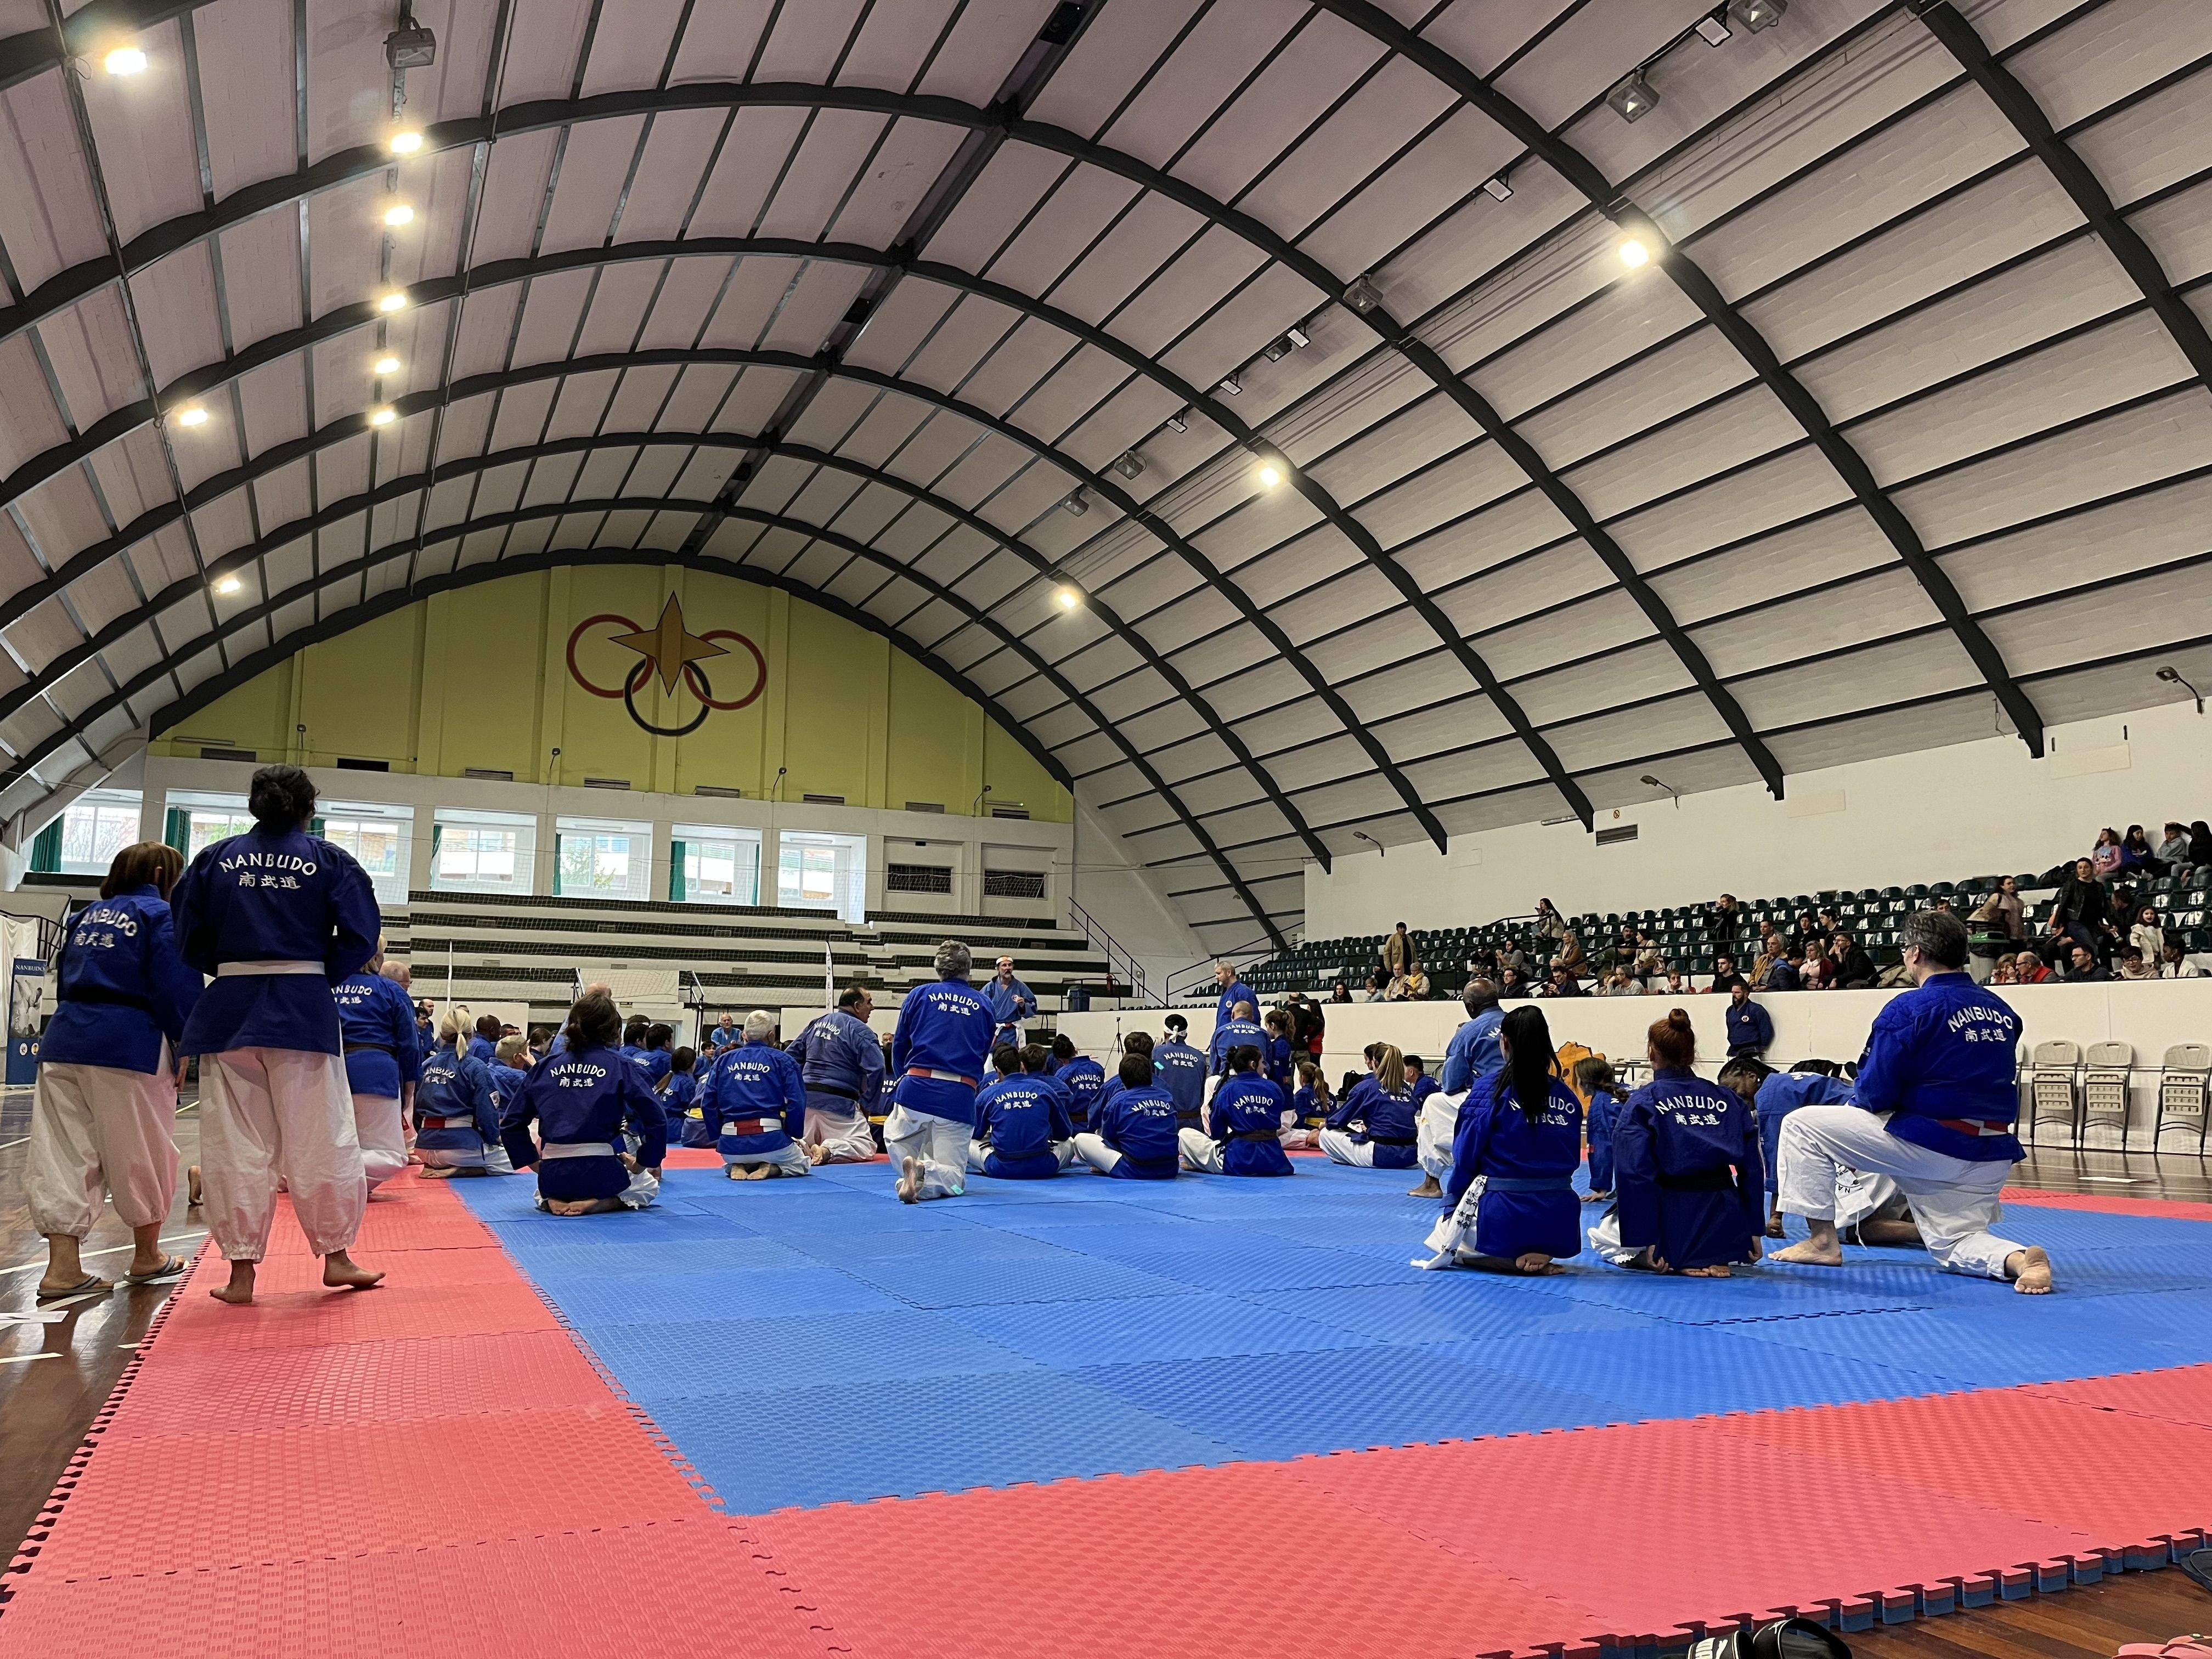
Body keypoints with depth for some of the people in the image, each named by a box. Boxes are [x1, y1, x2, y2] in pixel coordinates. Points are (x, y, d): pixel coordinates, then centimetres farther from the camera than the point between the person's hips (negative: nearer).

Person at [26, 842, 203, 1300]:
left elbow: (65, 981, 20)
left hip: (63, 1039, 6)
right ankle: (147, 1257, 24)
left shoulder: (86, 916, 18)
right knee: (143, 1154, 9)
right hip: (130, 1045, -6)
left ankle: (62, 1266, 1)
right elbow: (177, 989, -12)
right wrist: (185, 1044, -1)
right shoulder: (163, 917, -4)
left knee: (65, 1154, 7)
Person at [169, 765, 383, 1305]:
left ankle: (241, 1271, 11)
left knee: (235, 1144, 7)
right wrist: (319, 975, 8)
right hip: (304, 1012, -2)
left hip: (228, 1012, 2)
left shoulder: (215, 858, 6)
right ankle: (336, 1256, 13)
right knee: (321, 1140, 6)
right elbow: (360, 937, -6)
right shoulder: (330, 860, 0)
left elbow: (186, 936, 6)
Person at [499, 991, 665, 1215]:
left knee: (544, 1192, 42)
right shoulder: (618, 1065, -5)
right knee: (649, 1187, 28)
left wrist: (534, 1162, 17)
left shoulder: (545, 1067, 6)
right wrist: (643, 1163, 3)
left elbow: (510, 1123, 9)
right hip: (600, 1174, -4)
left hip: (552, 1177, 4)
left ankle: (552, 1201, 5)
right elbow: (655, 1119, -9)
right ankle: (600, 1203, -2)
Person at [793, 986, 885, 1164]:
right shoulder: (860, 1032, -8)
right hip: (839, 1103, -6)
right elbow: (876, 1070, -16)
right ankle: (828, 1151, -25)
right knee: (866, 1147, 0)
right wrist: (867, 1104, -3)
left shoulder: (815, 1023, 14)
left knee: (806, 1141, 24)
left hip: (807, 1097, 6)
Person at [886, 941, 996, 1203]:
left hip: (916, 1090, 0)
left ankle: (909, 1168, -7)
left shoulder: (920, 995, 7)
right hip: (960, 1098, 0)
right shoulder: (984, 1006, 11)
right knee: (953, 1180, 9)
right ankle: (925, 1172, -27)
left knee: (895, 1140, 28)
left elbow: (899, 1046, 13)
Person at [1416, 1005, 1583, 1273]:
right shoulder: (1567, 1097, 4)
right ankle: (1538, 1255, 4)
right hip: (1561, 1223, 5)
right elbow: (1572, 1160, 12)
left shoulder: (1489, 1091, -8)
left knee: (1442, 1237, 22)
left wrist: (1451, 1202, 9)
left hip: (1505, 1218, -5)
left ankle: (1516, 1261, -4)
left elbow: (1466, 1157, -6)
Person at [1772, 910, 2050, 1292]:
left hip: (1927, 1145, -7)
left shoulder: (1908, 1009, -13)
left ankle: (1823, 1240, 7)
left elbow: (1874, 1093, -14)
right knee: (1954, 1247, 21)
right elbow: (1984, 1084, 18)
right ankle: (2020, 1258, -11)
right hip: (1991, 1157, 7)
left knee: (1800, 1124, 4)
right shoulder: (2003, 1013, 10)